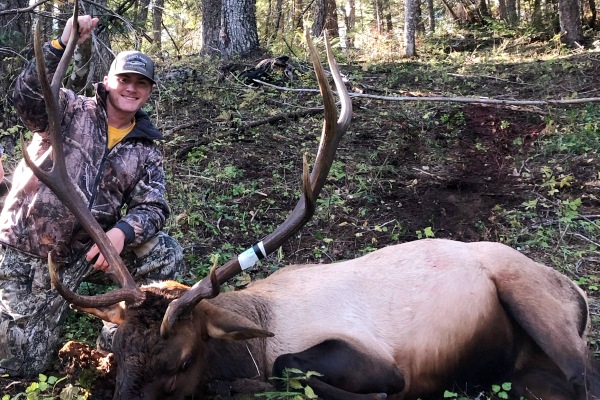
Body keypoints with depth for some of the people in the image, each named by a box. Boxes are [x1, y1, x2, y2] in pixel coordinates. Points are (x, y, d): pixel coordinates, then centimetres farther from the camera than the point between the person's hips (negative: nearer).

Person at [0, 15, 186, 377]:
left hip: (88, 250, 3)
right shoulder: (71, 110, -5)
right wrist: (62, 45, -35)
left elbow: (153, 207, -5)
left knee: (167, 256, -14)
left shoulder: (146, 150, 4)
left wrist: (121, 232, -25)